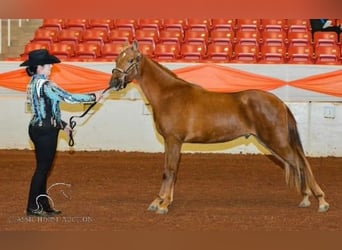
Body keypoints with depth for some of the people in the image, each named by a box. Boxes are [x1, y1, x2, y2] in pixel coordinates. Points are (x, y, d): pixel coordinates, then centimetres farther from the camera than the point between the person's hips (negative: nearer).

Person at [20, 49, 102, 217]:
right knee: (43, 168, -2)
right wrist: (93, 97, -8)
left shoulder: (34, 83, 12)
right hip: (45, 131, -10)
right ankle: (33, 207, 4)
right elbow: (69, 97, -18)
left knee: (43, 168, 14)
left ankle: (43, 205, 21)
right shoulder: (45, 84, -19)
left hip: (38, 127, 10)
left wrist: (62, 125, 21)